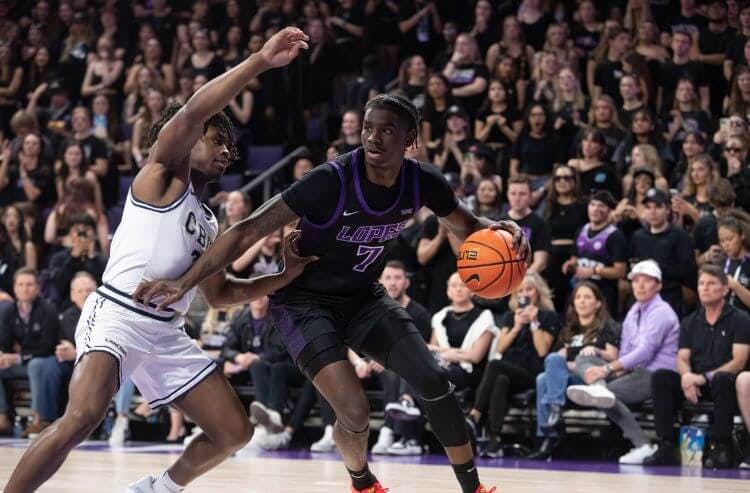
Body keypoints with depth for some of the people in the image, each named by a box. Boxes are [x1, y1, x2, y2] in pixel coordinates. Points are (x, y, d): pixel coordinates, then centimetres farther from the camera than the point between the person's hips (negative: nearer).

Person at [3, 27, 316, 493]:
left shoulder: (208, 222, 25)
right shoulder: (163, 174, 3)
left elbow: (220, 293, 32)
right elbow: (193, 112, -15)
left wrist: (286, 275, 20)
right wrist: (261, 61, -19)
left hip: (167, 333, 8)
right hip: (117, 315, -8)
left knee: (235, 431, 5)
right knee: (83, 416, -30)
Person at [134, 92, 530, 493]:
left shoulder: (423, 182, -12)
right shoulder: (331, 181, -29)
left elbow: (467, 227, 8)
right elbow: (248, 231, -28)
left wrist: (500, 230, -17)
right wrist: (185, 283, -35)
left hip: (363, 296, 5)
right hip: (306, 300, -5)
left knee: (434, 382, -6)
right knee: (355, 414, -19)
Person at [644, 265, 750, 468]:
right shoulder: (690, 322, 15)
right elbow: (682, 359, 7)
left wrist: (704, 378, -21)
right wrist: (687, 377, -18)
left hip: (724, 381, -4)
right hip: (696, 383, 4)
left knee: (722, 379, -39)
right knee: (661, 377, -21)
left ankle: (721, 447, -31)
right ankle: (666, 447, -25)